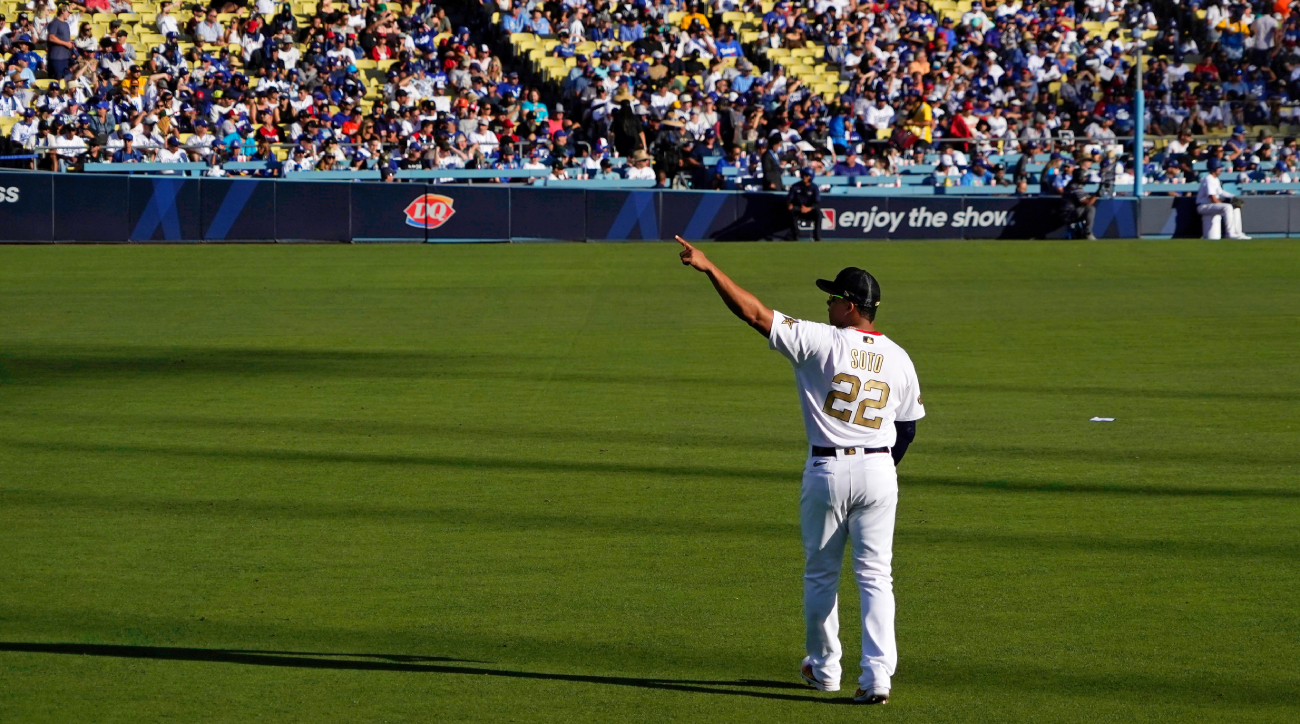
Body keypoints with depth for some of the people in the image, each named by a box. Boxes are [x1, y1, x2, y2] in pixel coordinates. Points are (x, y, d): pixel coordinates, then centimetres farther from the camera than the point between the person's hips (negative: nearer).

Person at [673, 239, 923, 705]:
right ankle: (877, 675, -8)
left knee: (821, 574, 14)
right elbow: (907, 427, 10)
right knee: (875, 576, 4)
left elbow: (753, 312, -14)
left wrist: (709, 268, -10)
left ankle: (823, 669, 25)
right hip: (879, 473, 3)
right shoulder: (898, 359, 3)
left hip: (827, 471, -3)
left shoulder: (821, 342, -11)